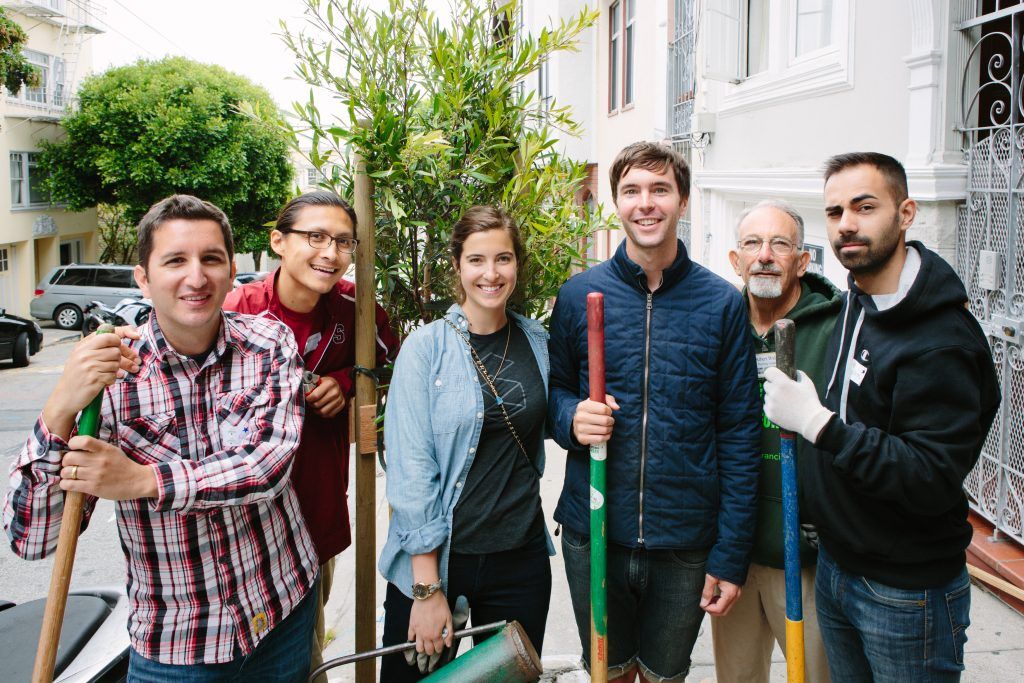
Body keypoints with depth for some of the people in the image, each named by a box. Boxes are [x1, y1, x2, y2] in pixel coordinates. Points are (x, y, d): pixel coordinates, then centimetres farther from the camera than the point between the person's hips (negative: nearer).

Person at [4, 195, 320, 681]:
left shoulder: (269, 344, -9)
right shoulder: (107, 374, -14)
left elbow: (270, 464, -21)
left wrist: (143, 481, -30)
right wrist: (60, 410, -31)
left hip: (284, 610, 2)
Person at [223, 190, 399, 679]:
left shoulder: (349, 305, -7)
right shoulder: (239, 313, -20)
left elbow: (389, 356, 12)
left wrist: (345, 380, -6)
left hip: (323, 505, 5)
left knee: (310, 632, 24)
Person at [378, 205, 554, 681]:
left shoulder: (536, 342, 2)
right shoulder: (426, 348, -11)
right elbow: (410, 468, -14)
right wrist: (427, 587, -16)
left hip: (521, 556, 4)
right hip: (434, 555, -3)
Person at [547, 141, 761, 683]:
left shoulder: (722, 303, -5)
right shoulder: (579, 294, -2)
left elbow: (739, 438, -3)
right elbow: (554, 389, 10)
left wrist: (731, 556, -5)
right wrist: (572, 418, -14)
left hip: (686, 544, -1)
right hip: (593, 534, 1)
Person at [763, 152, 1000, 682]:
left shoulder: (943, 339, -23)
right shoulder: (855, 305, 5)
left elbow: (934, 481, -29)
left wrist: (820, 424, -31)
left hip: (906, 597, -8)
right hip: (835, 568, 8)